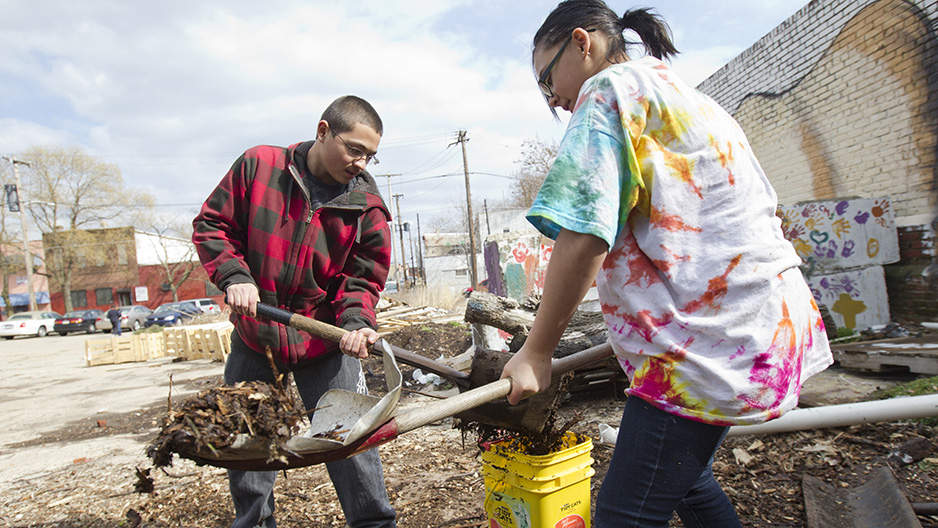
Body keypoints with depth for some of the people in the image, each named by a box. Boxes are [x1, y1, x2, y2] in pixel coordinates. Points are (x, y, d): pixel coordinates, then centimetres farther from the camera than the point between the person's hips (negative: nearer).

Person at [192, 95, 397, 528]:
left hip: (325, 344, -1)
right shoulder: (258, 165, -6)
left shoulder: (367, 205, -6)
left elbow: (363, 277, -3)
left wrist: (355, 321, -22)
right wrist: (233, 275, -15)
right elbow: (211, 225, 1)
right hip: (253, 337, 2)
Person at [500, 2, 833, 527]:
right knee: (683, 474, 23)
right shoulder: (688, 96, 23)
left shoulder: (609, 89, -6)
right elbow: (764, 210, 26)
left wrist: (536, 353, -11)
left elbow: (584, 237, -19)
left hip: (710, 337, -11)